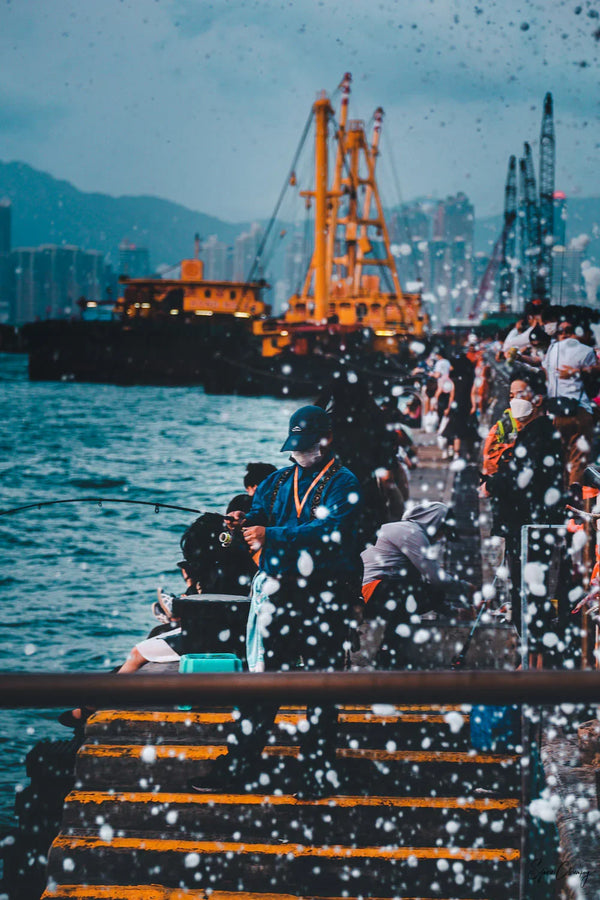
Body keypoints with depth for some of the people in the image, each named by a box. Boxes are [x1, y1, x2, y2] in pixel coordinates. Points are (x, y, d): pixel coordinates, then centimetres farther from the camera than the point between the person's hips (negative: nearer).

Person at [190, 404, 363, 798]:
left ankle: (320, 770, 10)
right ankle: (241, 763, 11)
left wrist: (271, 536, -27)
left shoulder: (343, 484, -5)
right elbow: (260, 513, 12)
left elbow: (328, 532, -19)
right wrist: (245, 524, -13)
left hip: (325, 597, -5)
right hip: (280, 591, 5)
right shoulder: (279, 481, 16)